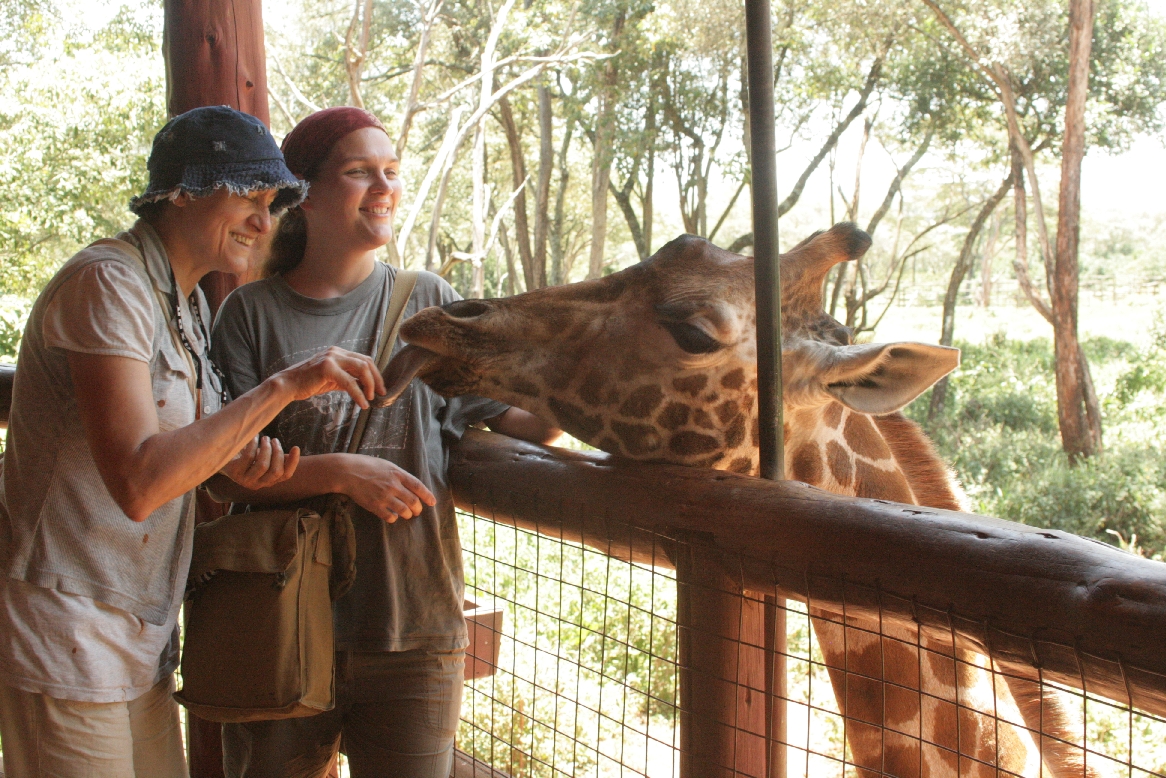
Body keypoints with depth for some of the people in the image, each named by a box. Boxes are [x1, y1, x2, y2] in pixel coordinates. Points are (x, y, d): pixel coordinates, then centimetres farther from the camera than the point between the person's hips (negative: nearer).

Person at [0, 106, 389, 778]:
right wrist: (284, 387, -25)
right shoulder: (107, 282, -17)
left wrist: (229, 459, -2)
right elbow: (136, 483, -27)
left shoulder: (188, 302, 13)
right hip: (68, 643, -9)